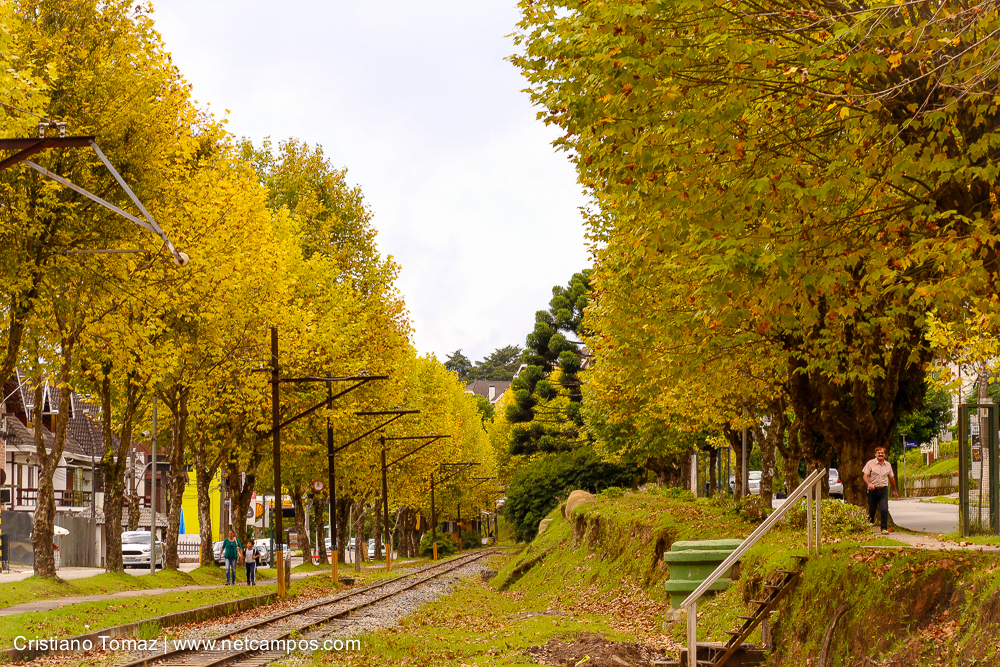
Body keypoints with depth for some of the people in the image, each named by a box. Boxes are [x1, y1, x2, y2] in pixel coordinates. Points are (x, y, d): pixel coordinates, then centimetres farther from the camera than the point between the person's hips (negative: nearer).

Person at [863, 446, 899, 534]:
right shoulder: (870, 464, -1)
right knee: (871, 510, 6)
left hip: (883, 490, 2)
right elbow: (865, 476, -6)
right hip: (873, 490, -2)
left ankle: (884, 528, -9)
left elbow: (891, 478, 21)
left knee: (884, 510, -13)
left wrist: (895, 491, 29)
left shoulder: (888, 465, 10)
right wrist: (869, 484, -27)